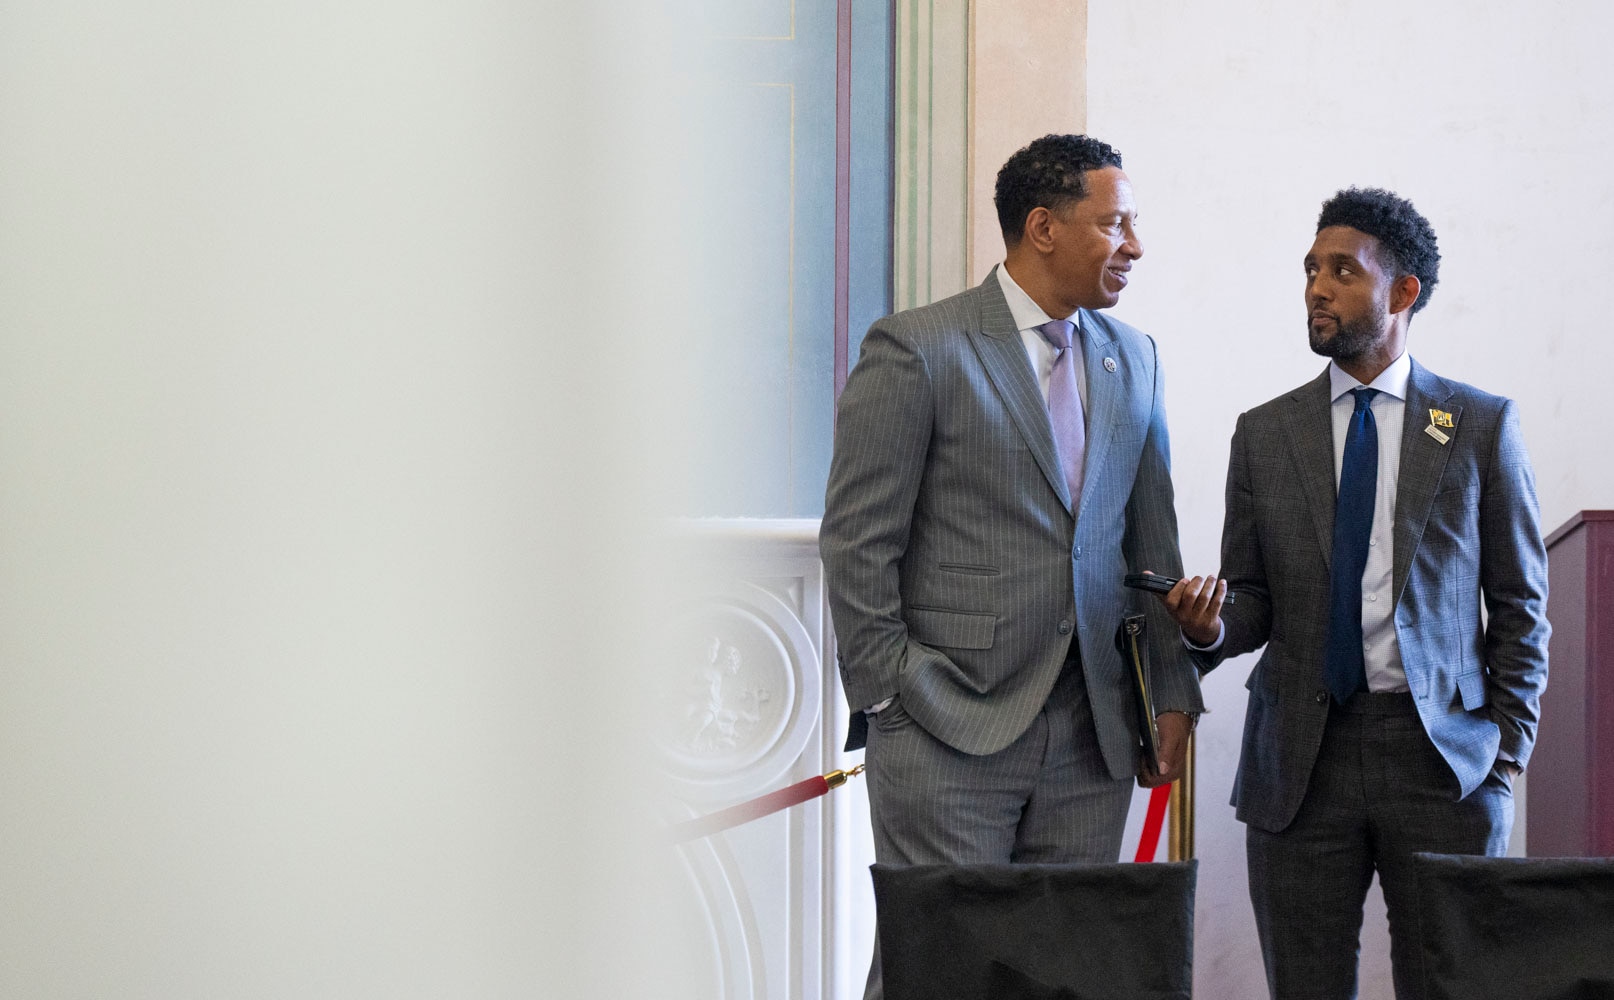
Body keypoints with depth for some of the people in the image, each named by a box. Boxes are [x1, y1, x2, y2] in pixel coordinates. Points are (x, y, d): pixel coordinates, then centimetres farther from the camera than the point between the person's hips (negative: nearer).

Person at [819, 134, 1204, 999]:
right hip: (950, 731, -5)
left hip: (1089, 733, 6)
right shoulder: (915, 351, -5)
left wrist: (1173, 692, 12)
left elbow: (1151, 542, 18)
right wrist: (889, 699, -9)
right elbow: (857, 544, -6)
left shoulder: (1131, 360, 14)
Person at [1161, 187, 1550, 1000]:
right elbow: (1253, 597, 11)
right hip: (1300, 760, 2)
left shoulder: (1481, 424, 6)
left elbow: (1520, 600, 7)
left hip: (1443, 753, -1)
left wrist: (1509, 743, -1)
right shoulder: (1264, 434, 10)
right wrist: (1211, 627, -12)